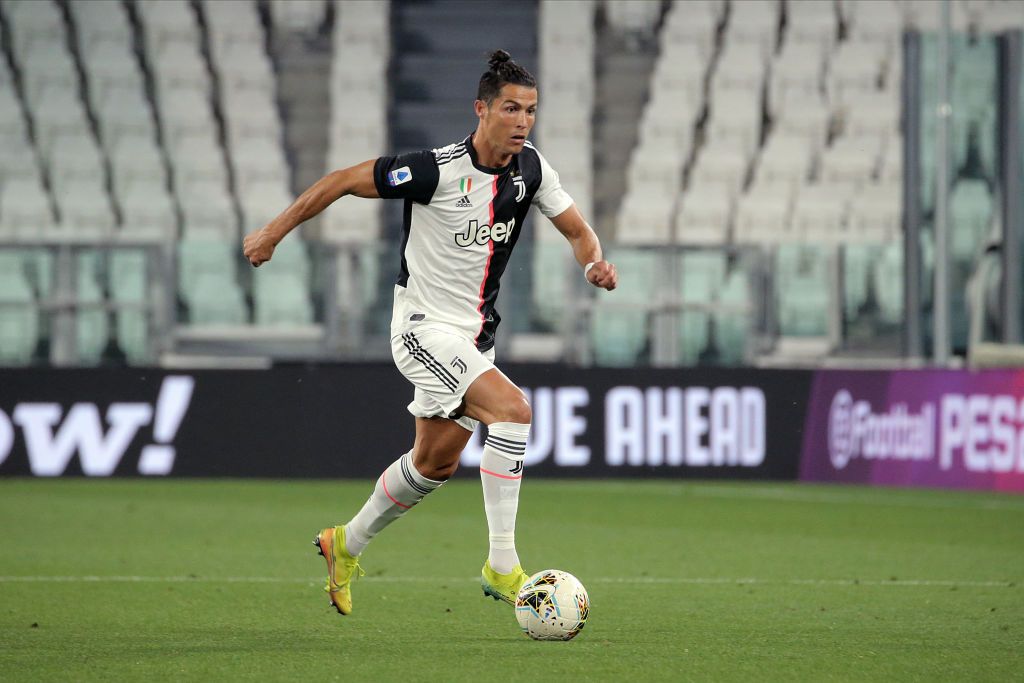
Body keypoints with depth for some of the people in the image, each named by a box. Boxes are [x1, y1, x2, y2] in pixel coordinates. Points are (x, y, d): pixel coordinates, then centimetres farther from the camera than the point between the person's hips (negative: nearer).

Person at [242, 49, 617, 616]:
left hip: (474, 335, 8)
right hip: (425, 329, -8)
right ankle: (501, 566, -22)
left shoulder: (530, 168, -3)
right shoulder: (437, 170, -21)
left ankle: (346, 546, 40)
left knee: (435, 462, 16)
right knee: (512, 409, -26)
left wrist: (595, 263, -16)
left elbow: (576, 229, 8)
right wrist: (273, 233, -7)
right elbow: (344, 181, -12)